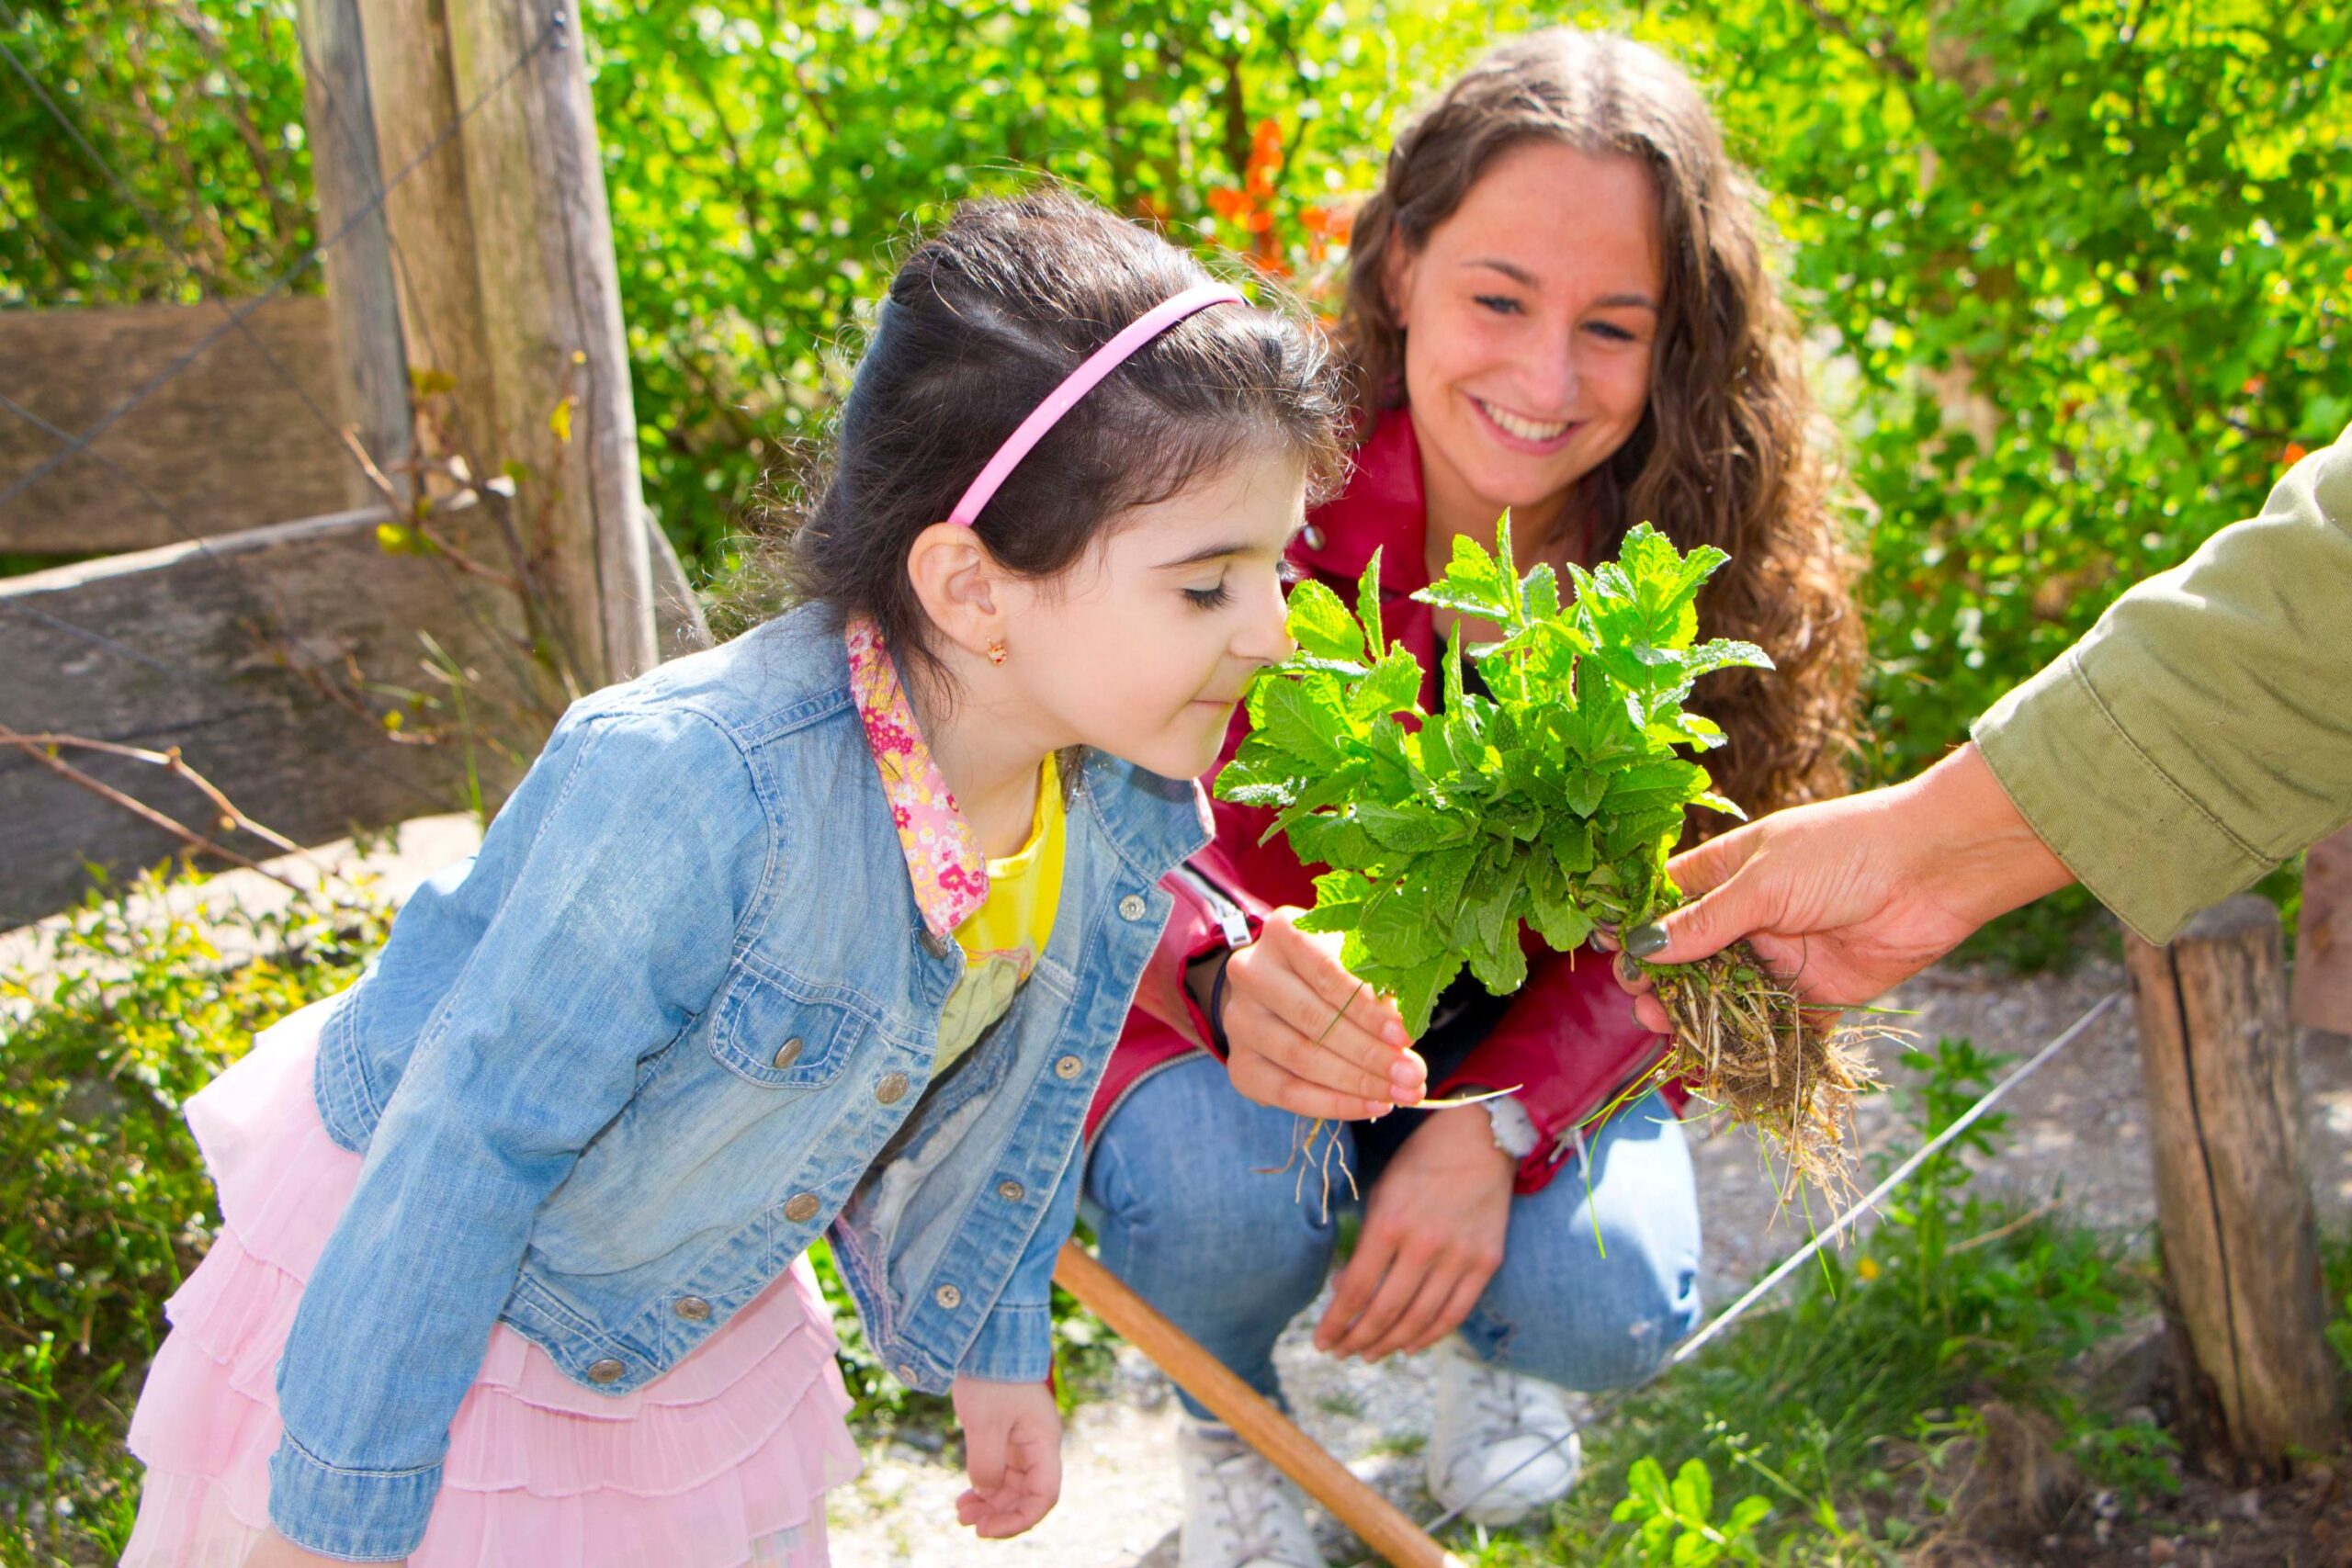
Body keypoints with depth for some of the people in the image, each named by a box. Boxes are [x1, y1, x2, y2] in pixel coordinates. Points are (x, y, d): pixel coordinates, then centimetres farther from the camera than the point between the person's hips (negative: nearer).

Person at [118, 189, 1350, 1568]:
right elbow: (475, 1138, -29)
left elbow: (998, 1098, 3)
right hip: (418, 1284, -6)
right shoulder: (696, 793, -39)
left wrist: (991, 1346, 14)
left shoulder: (1126, 807, -15)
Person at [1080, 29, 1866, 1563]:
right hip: (1213, 998, -2)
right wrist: (1233, 975, -54)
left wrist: (1491, 1129, -30)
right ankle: (1225, 1412, 7)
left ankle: (1481, 1339, 18)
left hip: (1515, 1024, 2)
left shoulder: (1689, 559, -18)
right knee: (1226, 1197, -32)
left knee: (1610, 1309, -23)